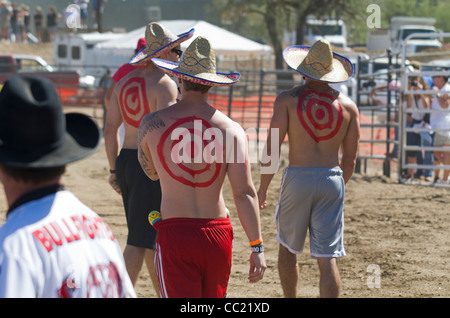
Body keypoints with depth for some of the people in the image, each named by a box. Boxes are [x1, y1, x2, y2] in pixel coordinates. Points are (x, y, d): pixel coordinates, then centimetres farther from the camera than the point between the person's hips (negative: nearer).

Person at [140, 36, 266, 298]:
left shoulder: (152, 124, -2)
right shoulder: (231, 130, -3)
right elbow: (245, 192, -7)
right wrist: (257, 247, -4)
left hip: (175, 234, -2)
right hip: (218, 233, 2)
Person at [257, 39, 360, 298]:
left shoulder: (288, 99, -4)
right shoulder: (347, 105, 5)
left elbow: (273, 148, -8)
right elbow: (350, 158, 8)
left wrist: (263, 188, 1)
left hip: (297, 179, -2)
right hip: (332, 181, 2)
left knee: (288, 249, 20)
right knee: (327, 258, 0)